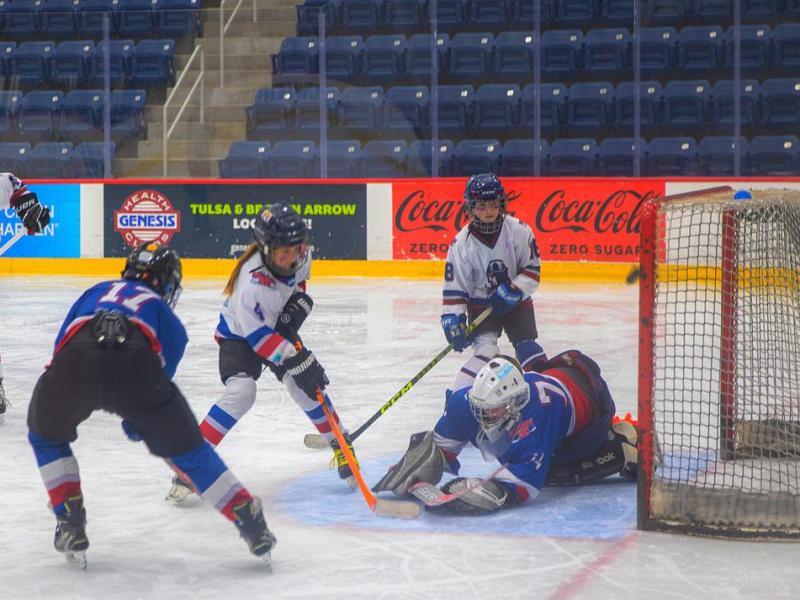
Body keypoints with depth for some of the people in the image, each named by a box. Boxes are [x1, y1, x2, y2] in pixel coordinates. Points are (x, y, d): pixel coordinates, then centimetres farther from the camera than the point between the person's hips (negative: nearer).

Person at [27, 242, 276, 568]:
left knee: (46, 437, 31)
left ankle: (71, 526, 23)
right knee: (189, 449, 17)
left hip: (74, 361, 1)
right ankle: (251, 523, 15)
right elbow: (160, 376, 32)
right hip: (136, 361, -1)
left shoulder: (97, 291, 40)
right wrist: (138, 422, 48)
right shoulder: (168, 319, 35)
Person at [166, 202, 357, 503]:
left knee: (307, 385, -8)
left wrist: (298, 304, -8)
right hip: (240, 333, -6)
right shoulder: (254, 281, -38)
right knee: (240, 391, -27)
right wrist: (297, 361, -35)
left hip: (278, 326, 6)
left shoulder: (299, 254, -17)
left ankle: (341, 448, 12)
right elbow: (258, 336, -33)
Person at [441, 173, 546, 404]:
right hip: (480, 304, -1)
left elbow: (532, 269, -7)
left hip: (516, 300, 2)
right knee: (485, 349, -19)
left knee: (527, 346, -8)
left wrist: (513, 291, -20)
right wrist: (453, 320, -19)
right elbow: (454, 287, -11)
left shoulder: (518, 231, -14)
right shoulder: (462, 244, -15)